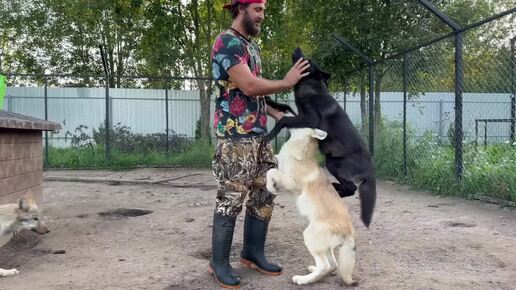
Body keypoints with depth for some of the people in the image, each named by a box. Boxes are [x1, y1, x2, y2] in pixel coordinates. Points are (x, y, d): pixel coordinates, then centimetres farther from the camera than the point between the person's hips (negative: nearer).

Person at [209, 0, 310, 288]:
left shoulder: (251, 45, 19)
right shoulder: (227, 42, -10)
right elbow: (249, 86, -20)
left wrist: (277, 114, 10)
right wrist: (287, 82, -8)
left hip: (259, 134, 9)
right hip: (236, 137, -9)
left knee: (264, 193, 11)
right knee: (231, 199, -3)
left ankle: (253, 252, 24)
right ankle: (219, 262, 10)